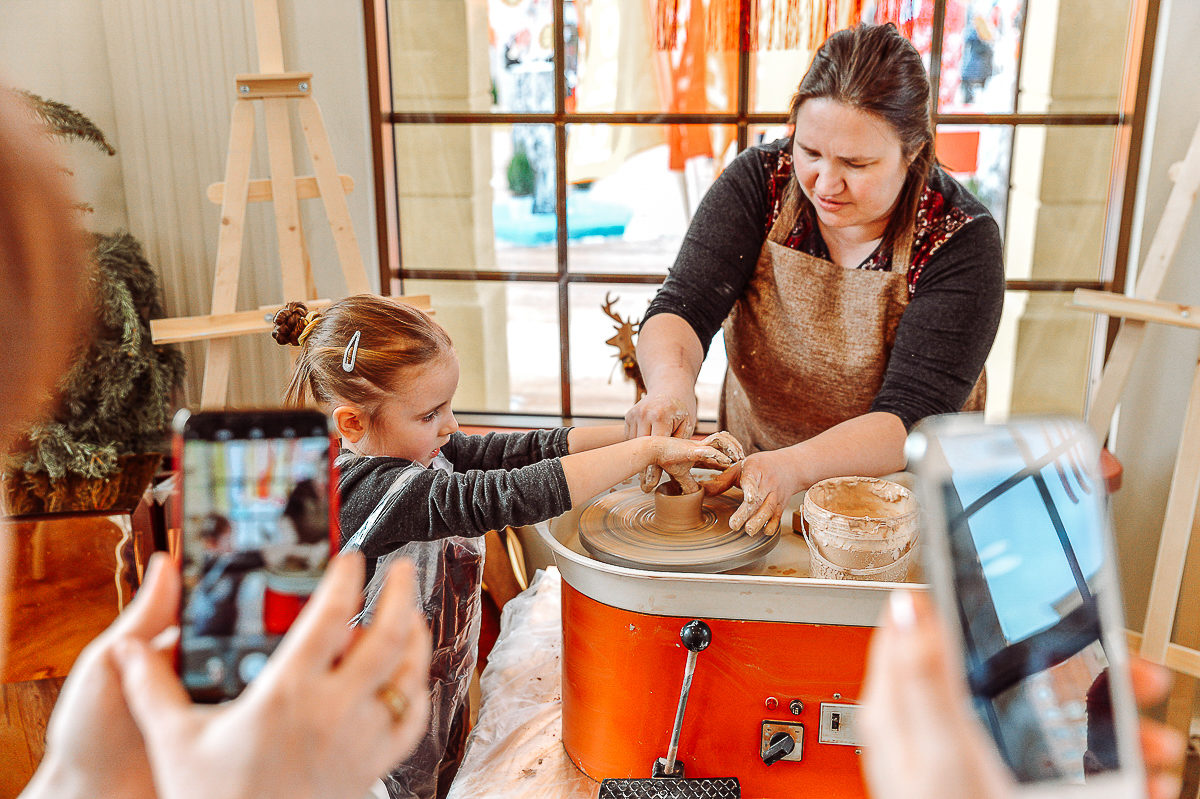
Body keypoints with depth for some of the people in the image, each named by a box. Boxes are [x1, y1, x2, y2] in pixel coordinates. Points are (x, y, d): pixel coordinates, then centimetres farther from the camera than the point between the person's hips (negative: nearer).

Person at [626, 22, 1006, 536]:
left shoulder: (962, 243, -17)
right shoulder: (759, 181, -8)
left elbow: (912, 418, -23)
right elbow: (683, 306, -15)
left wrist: (793, 467, -40)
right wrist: (670, 386, -39)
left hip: (893, 493, -2)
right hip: (751, 464, 3)